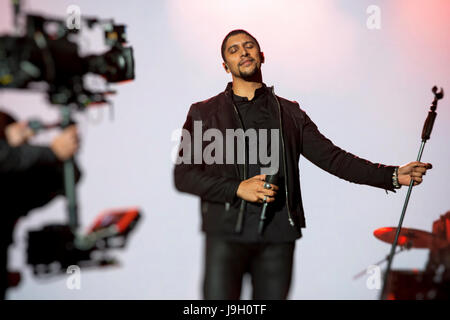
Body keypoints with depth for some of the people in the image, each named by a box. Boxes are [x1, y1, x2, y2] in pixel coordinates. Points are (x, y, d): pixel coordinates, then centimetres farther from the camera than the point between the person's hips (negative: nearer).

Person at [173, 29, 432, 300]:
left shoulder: (290, 113, 15)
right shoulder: (204, 113, 9)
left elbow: (332, 157, 9)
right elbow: (183, 175, 2)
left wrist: (393, 175, -2)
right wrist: (237, 188, -11)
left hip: (278, 236, 2)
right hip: (227, 234, -1)